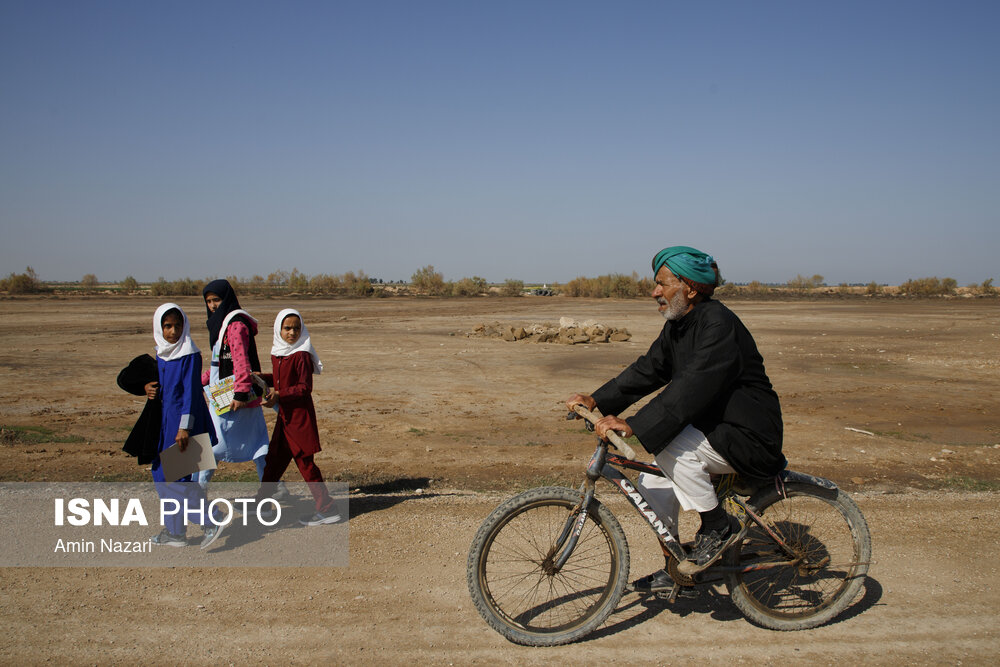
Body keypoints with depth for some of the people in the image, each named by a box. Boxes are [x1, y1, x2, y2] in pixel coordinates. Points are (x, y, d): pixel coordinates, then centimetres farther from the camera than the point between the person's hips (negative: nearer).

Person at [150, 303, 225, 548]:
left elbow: (191, 391, -18)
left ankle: (212, 523, -1)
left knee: (174, 477, -8)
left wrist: (184, 428, -22)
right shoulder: (162, 353, 9)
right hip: (166, 420, 9)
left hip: (184, 421, -9)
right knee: (161, 474, 13)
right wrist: (150, 388, -3)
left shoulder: (190, 354, -14)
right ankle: (174, 532, 23)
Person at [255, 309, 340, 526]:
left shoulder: (302, 355, -15)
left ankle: (326, 510, 4)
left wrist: (279, 395, -27)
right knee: (274, 458, 18)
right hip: (284, 414, 8)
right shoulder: (276, 353, 10)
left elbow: (305, 387, -18)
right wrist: (261, 377, 7)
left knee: (304, 462, -3)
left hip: (300, 414, -8)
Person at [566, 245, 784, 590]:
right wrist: (597, 400, -8)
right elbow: (647, 370, 4)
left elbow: (692, 388, -34)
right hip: (712, 429, 9)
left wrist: (632, 426, -40)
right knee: (651, 484, 4)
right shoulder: (677, 326, 7)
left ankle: (719, 526, -9)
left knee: (669, 445, -29)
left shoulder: (718, 323, -23)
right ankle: (677, 569, 21)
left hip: (748, 438, -9)